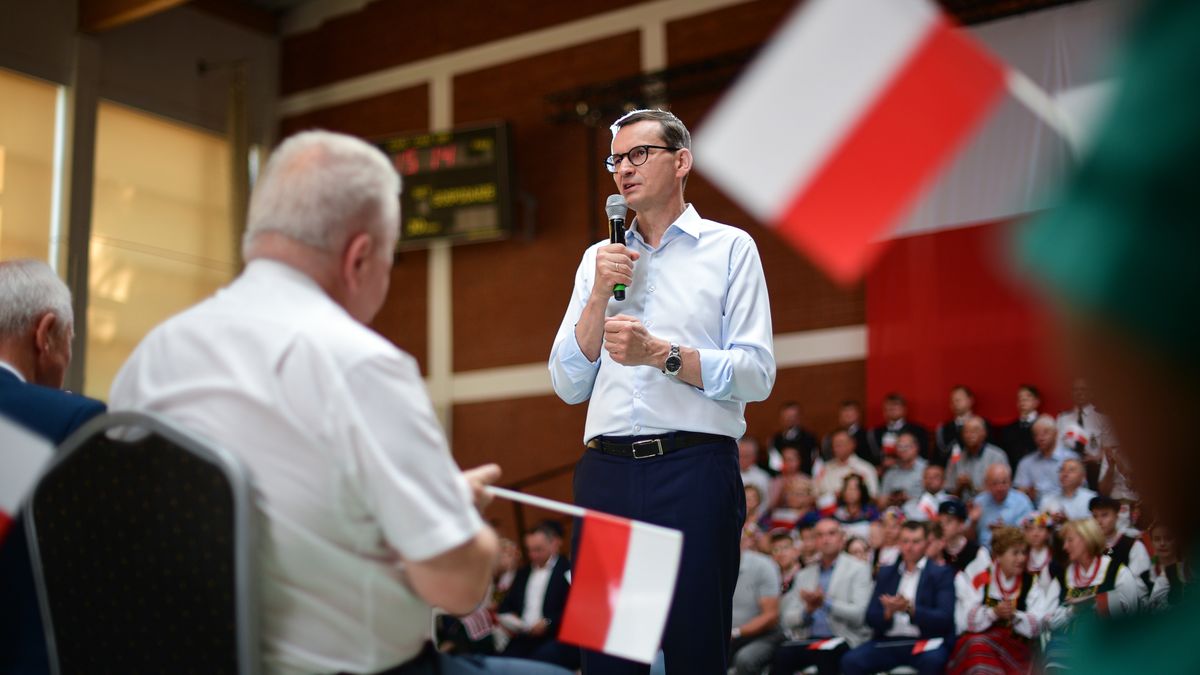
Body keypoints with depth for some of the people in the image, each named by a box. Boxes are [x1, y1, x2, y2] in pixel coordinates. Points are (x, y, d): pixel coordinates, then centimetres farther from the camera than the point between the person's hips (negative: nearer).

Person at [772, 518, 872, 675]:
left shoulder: (857, 569, 5)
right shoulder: (804, 574, 19)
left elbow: (859, 614, -7)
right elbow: (788, 619, 13)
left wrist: (826, 603, -20)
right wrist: (808, 610, -9)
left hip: (843, 640, -4)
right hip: (808, 639, 4)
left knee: (824, 653, -37)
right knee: (781, 654, -27)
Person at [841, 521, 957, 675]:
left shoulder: (941, 573, 6)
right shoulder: (886, 573, 17)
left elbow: (944, 619, -7)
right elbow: (870, 618, 9)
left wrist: (910, 609, -23)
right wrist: (888, 612, -14)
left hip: (925, 642, -3)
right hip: (888, 643, 3)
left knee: (931, 661, -37)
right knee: (850, 661, -22)